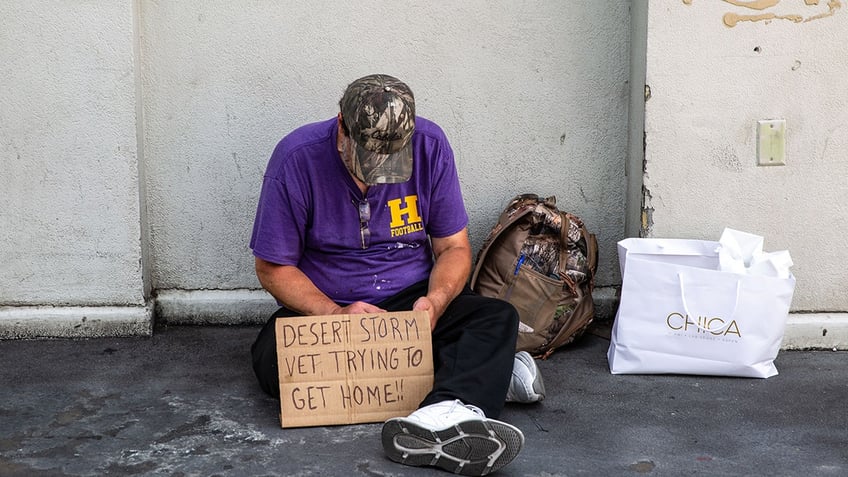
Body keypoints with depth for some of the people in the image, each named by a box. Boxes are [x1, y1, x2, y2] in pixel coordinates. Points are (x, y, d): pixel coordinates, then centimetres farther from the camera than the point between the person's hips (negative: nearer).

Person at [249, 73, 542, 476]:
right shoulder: (297, 158, -15)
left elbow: (454, 248, -1)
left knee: (498, 318, -24)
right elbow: (273, 268, -9)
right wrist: (336, 314, -24)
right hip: (325, 309, -1)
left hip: (410, 303, 1)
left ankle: (447, 413, -55)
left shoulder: (429, 146, -9)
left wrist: (435, 300, -23)